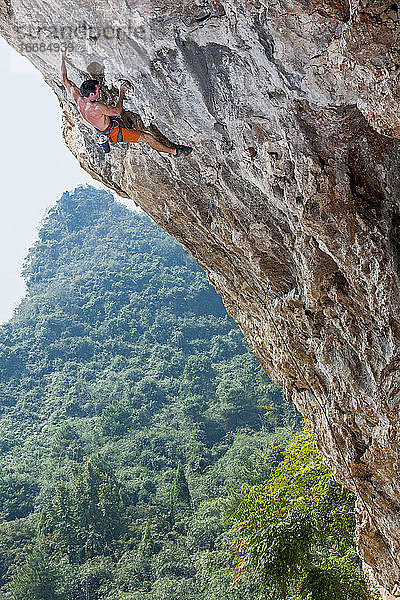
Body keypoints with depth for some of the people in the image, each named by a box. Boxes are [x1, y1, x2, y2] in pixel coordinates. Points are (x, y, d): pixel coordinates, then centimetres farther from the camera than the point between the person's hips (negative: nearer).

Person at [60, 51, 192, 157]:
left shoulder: (78, 97, -15)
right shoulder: (96, 107, -37)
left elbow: (65, 79, -1)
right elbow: (117, 111, -25)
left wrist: (63, 58, 5)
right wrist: (122, 93, -13)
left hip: (101, 130, 8)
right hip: (113, 133, -8)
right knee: (148, 137, -5)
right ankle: (174, 152, 6)